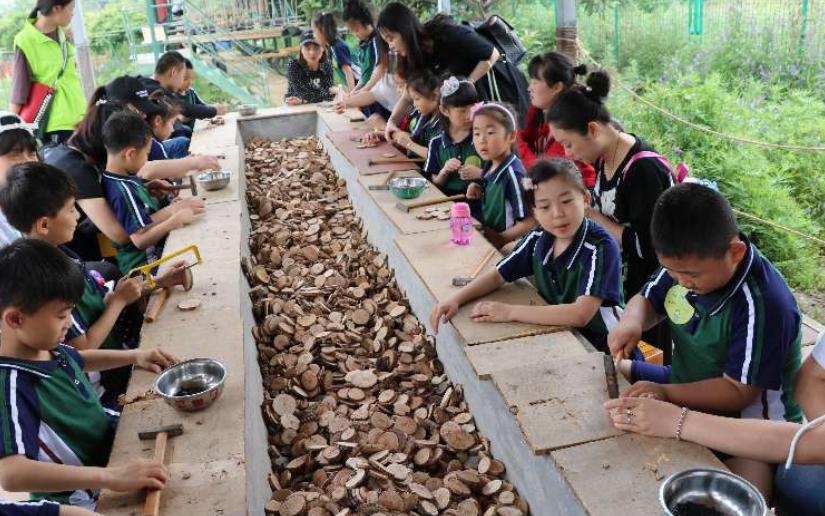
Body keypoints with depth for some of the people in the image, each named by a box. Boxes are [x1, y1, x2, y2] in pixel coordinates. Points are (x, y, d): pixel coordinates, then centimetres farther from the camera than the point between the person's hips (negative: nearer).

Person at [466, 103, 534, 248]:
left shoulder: (513, 173, -21)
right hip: (488, 237, 7)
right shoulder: (489, 166, 1)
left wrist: (500, 239, -14)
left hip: (508, 245, -7)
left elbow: (530, 221, -21)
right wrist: (478, 194, 1)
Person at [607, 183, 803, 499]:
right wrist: (632, 321, -11)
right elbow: (648, 300, 11)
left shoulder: (764, 305, -27)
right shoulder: (687, 261, -7)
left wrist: (667, 393, -30)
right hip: (689, 404, 7)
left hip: (750, 428, -7)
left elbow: (738, 392, -21)